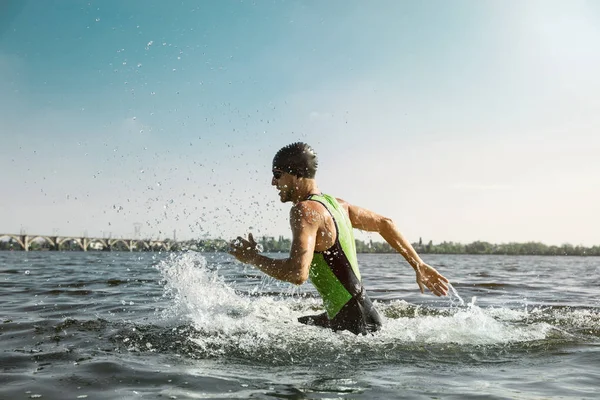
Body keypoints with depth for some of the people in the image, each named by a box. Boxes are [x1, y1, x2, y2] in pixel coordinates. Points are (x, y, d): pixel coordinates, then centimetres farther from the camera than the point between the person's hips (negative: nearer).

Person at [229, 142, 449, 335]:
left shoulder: (303, 210, -18)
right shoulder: (335, 203, 10)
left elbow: (298, 273, -31)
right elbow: (384, 224, 18)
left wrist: (252, 257, -15)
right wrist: (419, 265, 23)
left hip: (355, 324, -9)